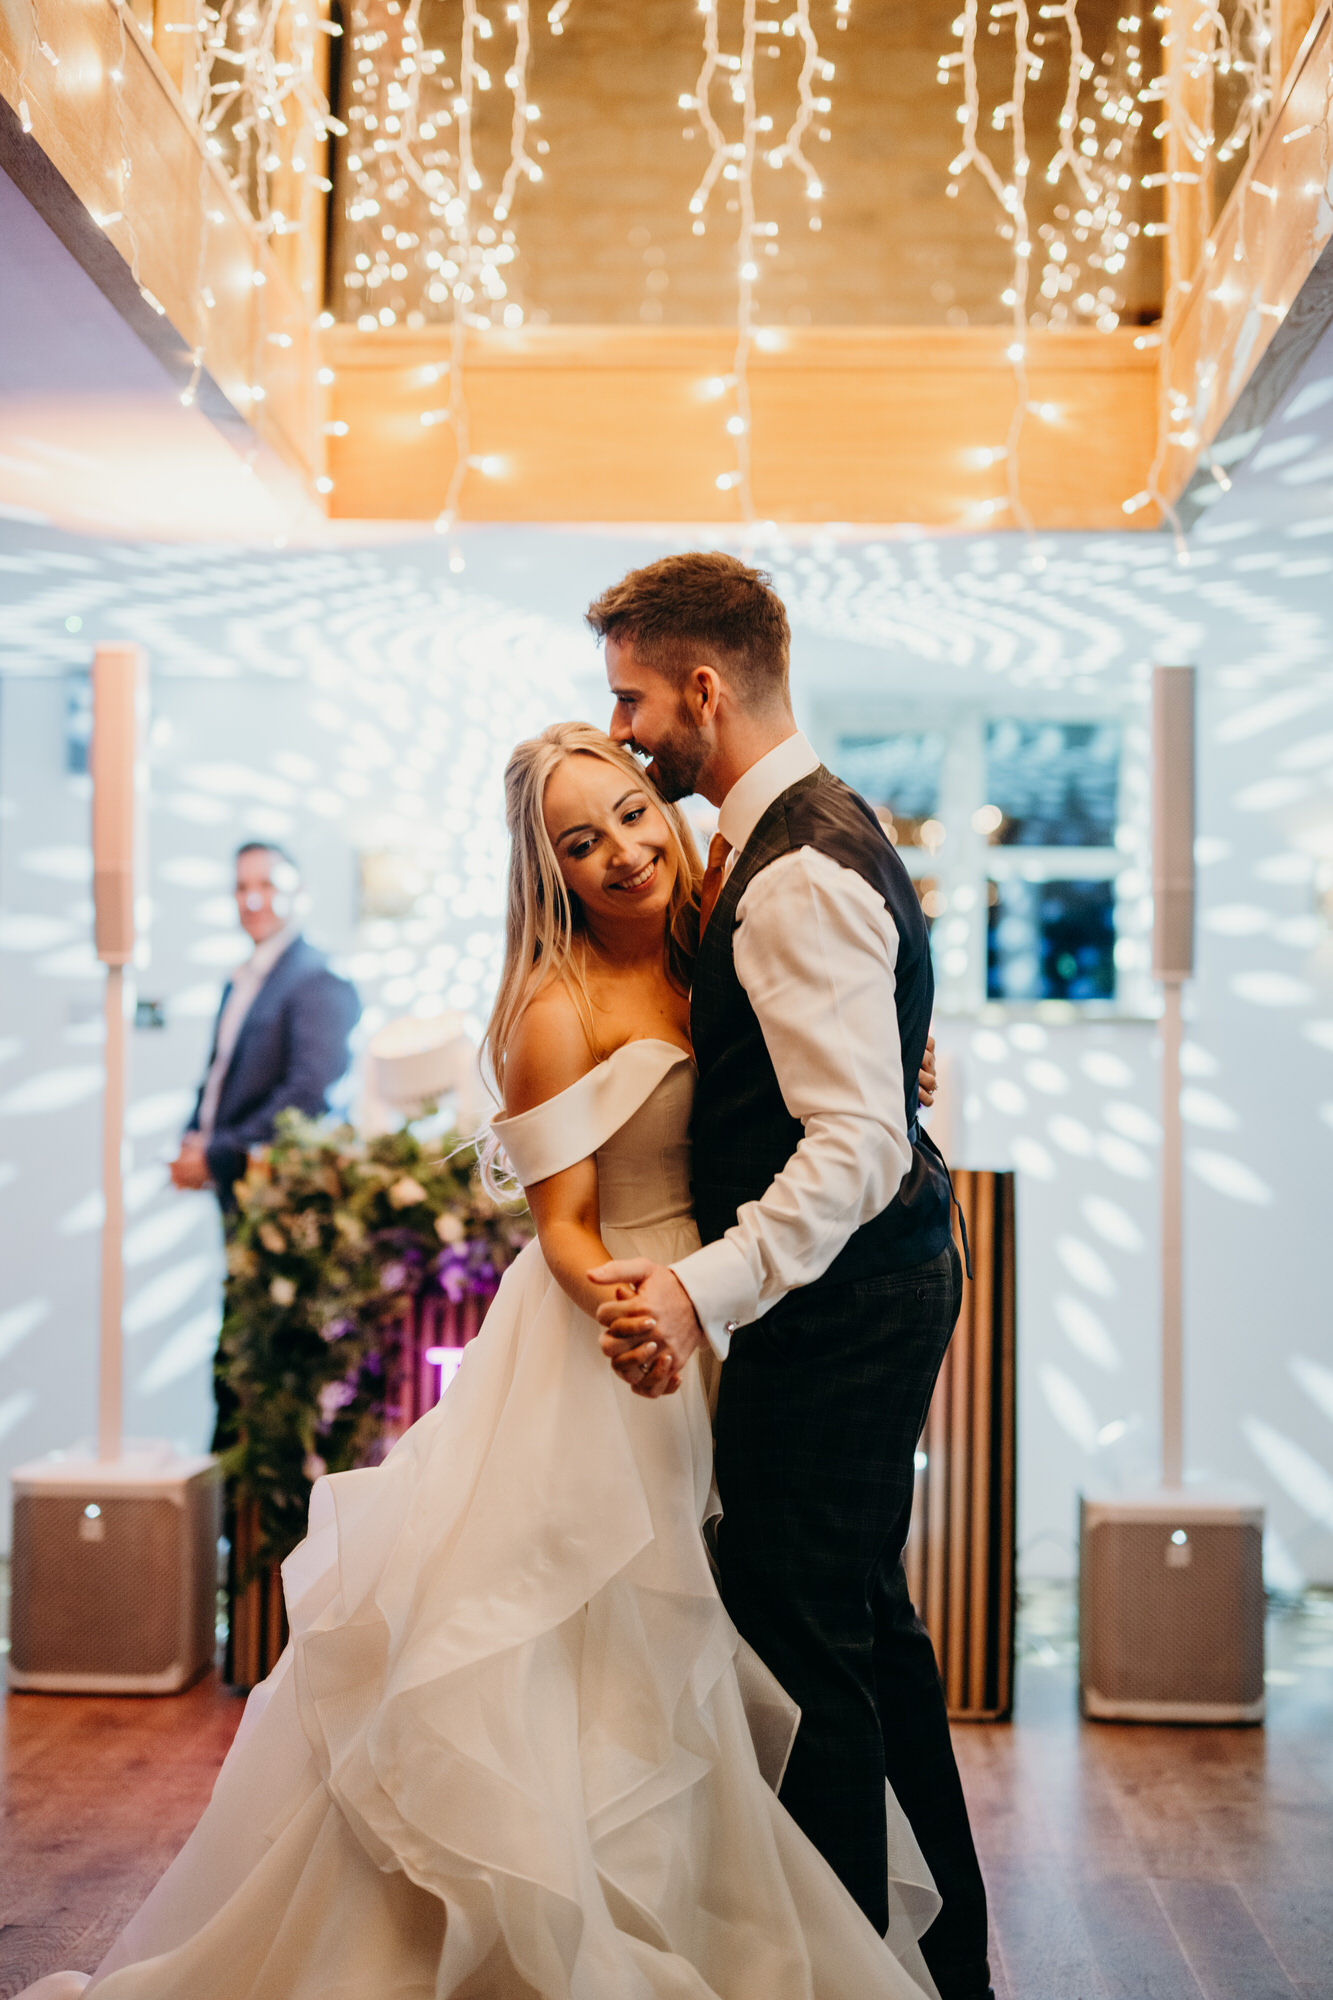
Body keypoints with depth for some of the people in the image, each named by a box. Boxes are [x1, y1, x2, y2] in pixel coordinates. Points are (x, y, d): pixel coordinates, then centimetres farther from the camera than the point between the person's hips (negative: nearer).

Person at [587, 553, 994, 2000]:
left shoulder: (799, 875, -22)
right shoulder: (801, 834, 11)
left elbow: (860, 1144, -29)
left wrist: (704, 1293, -37)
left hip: (838, 1302, -11)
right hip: (874, 1287, 11)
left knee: (799, 1639, 0)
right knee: (863, 1621, 20)